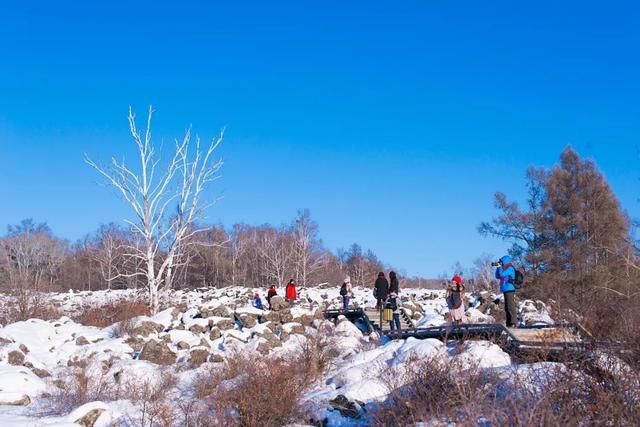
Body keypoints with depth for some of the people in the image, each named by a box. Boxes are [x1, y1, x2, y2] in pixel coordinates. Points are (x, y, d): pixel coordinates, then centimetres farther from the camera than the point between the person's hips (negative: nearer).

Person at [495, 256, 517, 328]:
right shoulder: (505, 269, 19)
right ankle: (508, 323, 13)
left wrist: (500, 267, -6)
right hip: (506, 290, 10)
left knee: (511, 307, -13)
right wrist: (497, 268, 10)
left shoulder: (510, 269, -8)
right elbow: (497, 276, 20)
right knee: (507, 308, 10)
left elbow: (502, 274, -20)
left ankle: (513, 323, -15)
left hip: (510, 290, -10)